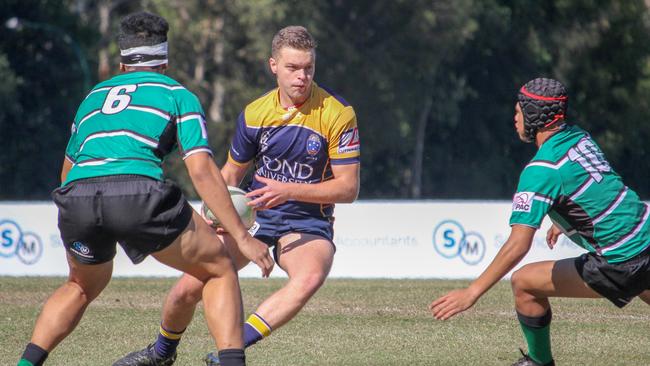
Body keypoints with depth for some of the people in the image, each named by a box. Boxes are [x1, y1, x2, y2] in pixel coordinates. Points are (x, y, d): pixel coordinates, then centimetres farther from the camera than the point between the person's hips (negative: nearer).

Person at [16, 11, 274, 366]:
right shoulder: (177, 94, 19)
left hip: (75, 194, 4)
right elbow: (201, 170, 7)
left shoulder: (94, 96, 32)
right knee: (219, 270, 15)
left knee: (81, 286, 32)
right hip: (140, 192, -4)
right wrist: (242, 236, 7)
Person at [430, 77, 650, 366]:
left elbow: (518, 245, -22)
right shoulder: (579, 137, 6)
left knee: (523, 282, -1)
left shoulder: (542, 169, -17)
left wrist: (472, 293, -20)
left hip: (619, 263, -8)